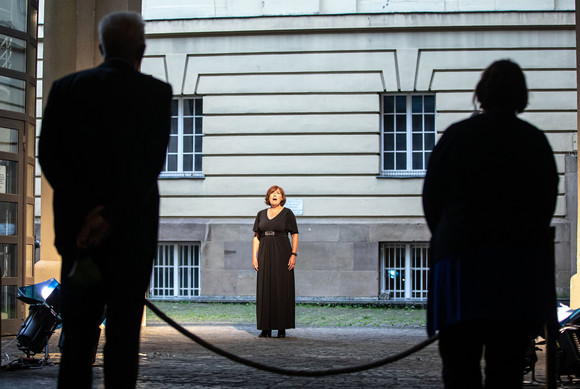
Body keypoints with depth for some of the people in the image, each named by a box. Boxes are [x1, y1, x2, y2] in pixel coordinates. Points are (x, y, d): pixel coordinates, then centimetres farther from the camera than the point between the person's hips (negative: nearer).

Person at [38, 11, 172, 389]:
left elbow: (49, 156, -3)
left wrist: (86, 211, -9)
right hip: (134, 231, -2)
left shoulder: (65, 88, 5)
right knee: (124, 333, 2)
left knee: (78, 331, 9)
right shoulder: (156, 93, -3)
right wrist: (110, 216, -15)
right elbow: (152, 163, -12)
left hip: (76, 226, 3)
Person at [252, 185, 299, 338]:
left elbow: (295, 235, -2)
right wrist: (254, 256, 3)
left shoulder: (287, 213, 1)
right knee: (265, 290, 1)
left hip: (282, 254, -4)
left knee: (282, 289, -4)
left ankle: (282, 328, 0)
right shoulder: (261, 214, 12)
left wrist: (293, 255, -12)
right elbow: (256, 236, 13)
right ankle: (266, 328, 5)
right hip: (265, 255, 4)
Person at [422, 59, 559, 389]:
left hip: (462, 257, -2)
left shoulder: (457, 135, 1)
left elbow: (431, 199, 6)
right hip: (526, 260, 2)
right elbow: (548, 203, 12)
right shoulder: (537, 141, 5)